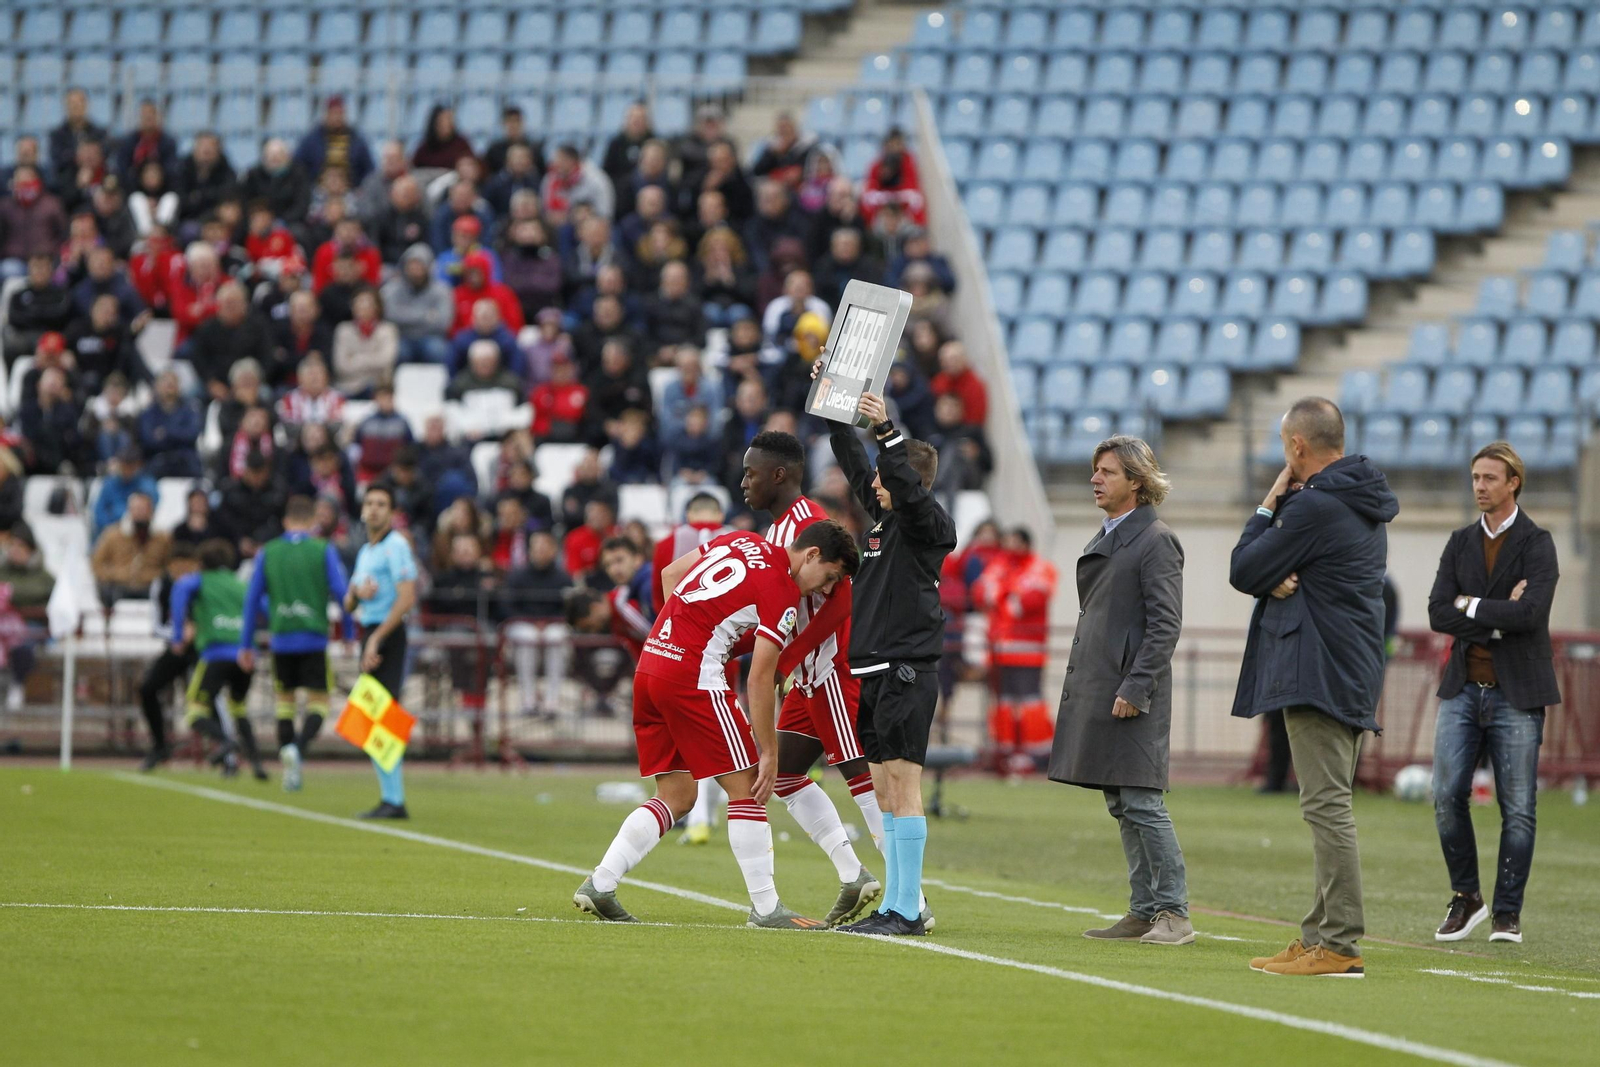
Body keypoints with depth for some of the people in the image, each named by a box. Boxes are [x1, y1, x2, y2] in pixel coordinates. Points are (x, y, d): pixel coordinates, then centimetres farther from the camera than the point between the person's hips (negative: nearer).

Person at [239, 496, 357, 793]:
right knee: (318, 702, 3)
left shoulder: (267, 553, 7)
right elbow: (341, 593, -4)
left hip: (281, 638, 2)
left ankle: (289, 770, 9)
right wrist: (350, 633, 8)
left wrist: (246, 645, 13)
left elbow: (253, 599, 7)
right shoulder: (324, 551, 0)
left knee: (284, 699, 16)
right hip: (314, 640, -2)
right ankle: (298, 749, -25)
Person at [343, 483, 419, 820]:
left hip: (389, 634, -9)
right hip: (370, 634, 9)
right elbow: (348, 605, 24)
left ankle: (394, 801, -16)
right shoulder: (365, 552, 20)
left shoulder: (395, 546, -7)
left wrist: (377, 639, -19)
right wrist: (357, 592, -1)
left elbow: (407, 599, -17)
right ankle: (389, 797, 11)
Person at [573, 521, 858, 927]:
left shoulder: (742, 543, 14)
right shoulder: (782, 594, -8)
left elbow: (671, 573, 23)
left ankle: (599, 885, 6)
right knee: (745, 786, 0)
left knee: (677, 796, 14)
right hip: (694, 677, -8)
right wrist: (769, 752, -5)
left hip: (650, 663, 8)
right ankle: (766, 909, 1)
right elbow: (760, 679, -10)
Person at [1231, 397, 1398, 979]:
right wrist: (1280, 580, -5)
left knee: (1327, 806, -11)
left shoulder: (1313, 506, -15)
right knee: (1330, 806, 13)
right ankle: (1320, 934, 17)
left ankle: (1338, 944, -13)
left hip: (1318, 675, -10)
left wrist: (1268, 505, 4)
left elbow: (1243, 572, -8)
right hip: (1351, 674, 10)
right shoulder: (1365, 505, 16)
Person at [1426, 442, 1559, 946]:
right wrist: (1497, 619, -11)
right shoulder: (1461, 543, 11)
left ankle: (1508, 914, 6)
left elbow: (1531, 612, -19)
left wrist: (1473, 608, -10)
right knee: (1448, 796, -3)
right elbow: (1438, 614, 0)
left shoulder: (1536, 543, -4)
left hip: (1516, 694, -4)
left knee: (1518, 808, -2)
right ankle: (1465, 898, 13)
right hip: (1463, 688, 4)